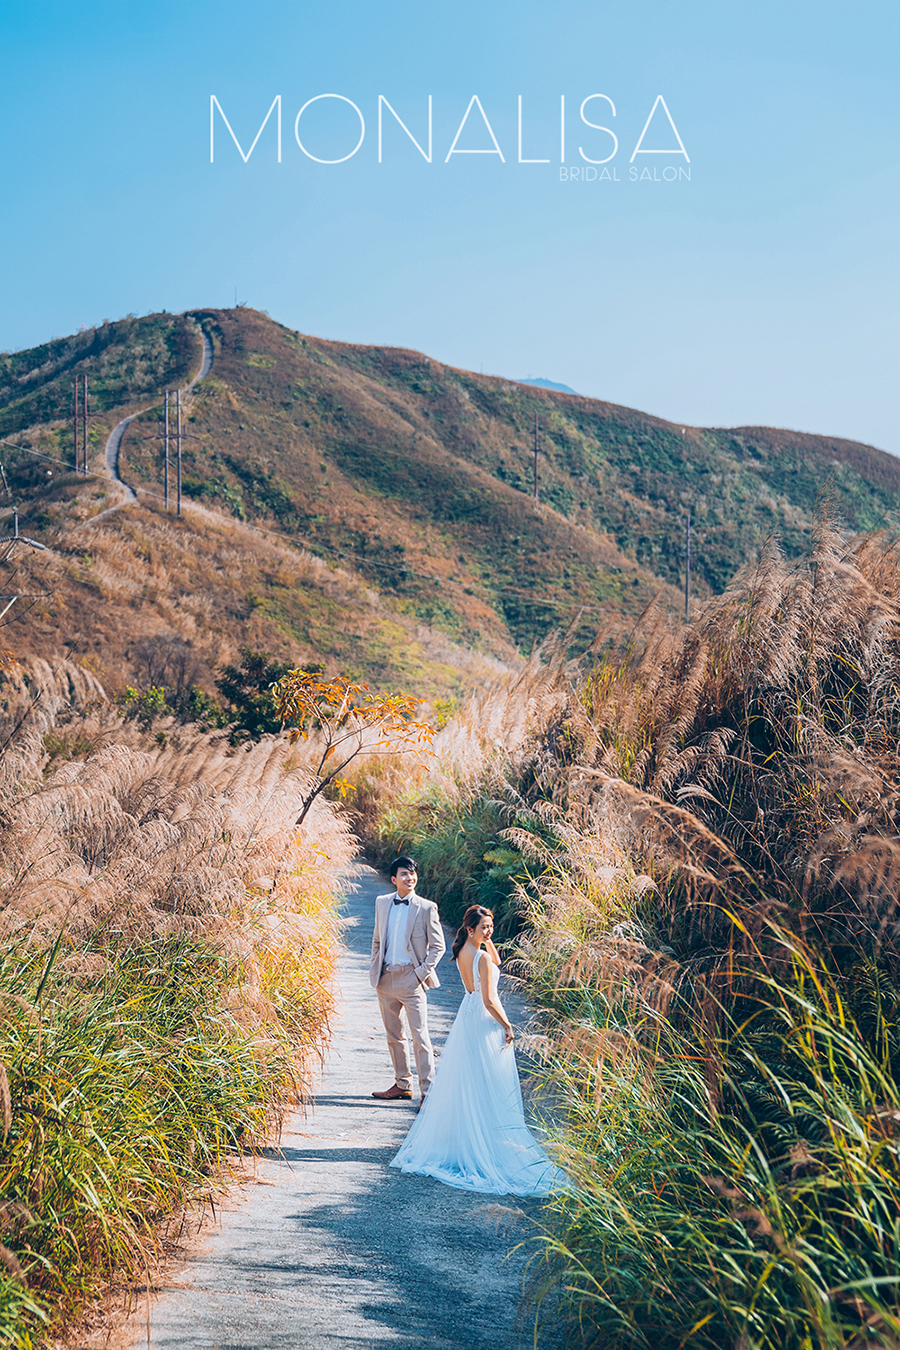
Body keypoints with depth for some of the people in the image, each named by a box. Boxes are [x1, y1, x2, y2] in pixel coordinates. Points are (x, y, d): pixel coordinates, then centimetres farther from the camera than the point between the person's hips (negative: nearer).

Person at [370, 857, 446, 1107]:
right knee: (393, 1036, 14)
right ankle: (402, 1084, 26)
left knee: (420, 1037, -6)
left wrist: (422, 972, -10)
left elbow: (438, 946, -3)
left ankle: (428, 1091, -1)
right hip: (385, 979, 5)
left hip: (410, 980, -5)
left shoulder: (426, 908, -6)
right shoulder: (382, 903, 8)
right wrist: (374, 969, 11)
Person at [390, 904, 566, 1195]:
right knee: (489, 1084, 2)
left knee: (466, 1081, 18)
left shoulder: (463, 952, 2)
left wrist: (487, 940, 4)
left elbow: (496, 961, 17)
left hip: (467, 1016, 9)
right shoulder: (481, 957, -23)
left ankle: (462, 1134, 28)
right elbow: (489, 1001, -22)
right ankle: (492, 1138, 9)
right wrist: (507, 1026, -12)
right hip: (485, 1021, -9)